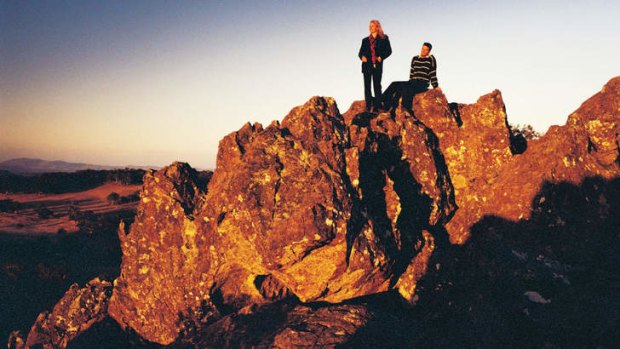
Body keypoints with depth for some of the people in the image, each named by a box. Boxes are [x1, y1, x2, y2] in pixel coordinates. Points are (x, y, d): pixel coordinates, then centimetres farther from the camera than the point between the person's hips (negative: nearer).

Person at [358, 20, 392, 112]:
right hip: (367, 65, 3)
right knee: (367, 86, 0)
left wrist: (381, 57, -13)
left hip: (377, 65, -3)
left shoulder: (384, 38, 8)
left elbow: (389, 50, 4)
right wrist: (362, 57, -10)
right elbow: (360, 52, 13)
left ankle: (377, 106, -5)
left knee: (377, 85, -5)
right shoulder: (365, 40, 16)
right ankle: (368, 107, 1)